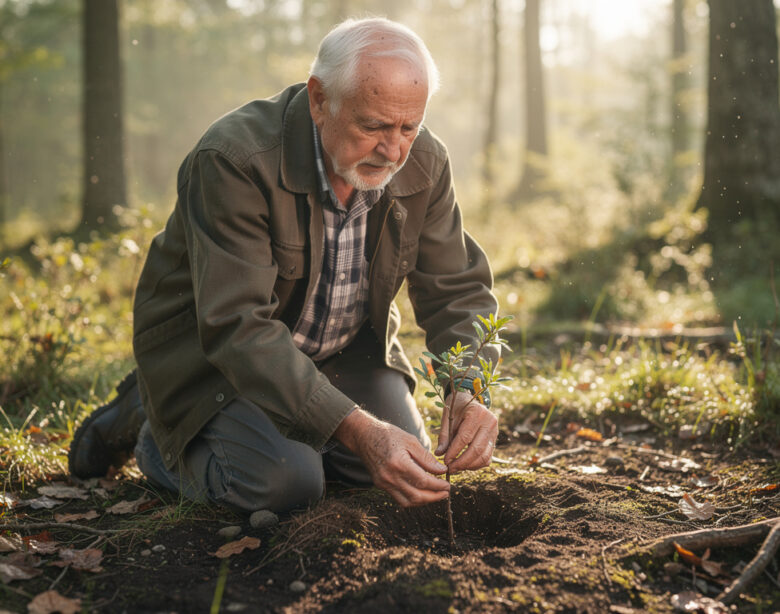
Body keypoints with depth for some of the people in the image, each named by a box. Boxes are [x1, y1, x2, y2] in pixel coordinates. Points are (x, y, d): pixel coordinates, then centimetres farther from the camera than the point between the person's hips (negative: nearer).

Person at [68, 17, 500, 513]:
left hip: (341, 348, 6)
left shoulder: (425, 163, -14)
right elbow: (237, 327, -38)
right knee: (284, 483, -24)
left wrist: (471, 393, -29)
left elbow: (459, 290, -7)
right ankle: (152, 429, 7)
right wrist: (356, 430, -46)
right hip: (210, 343, -6)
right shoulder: (232, 160, -33)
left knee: (406, 467, -7)